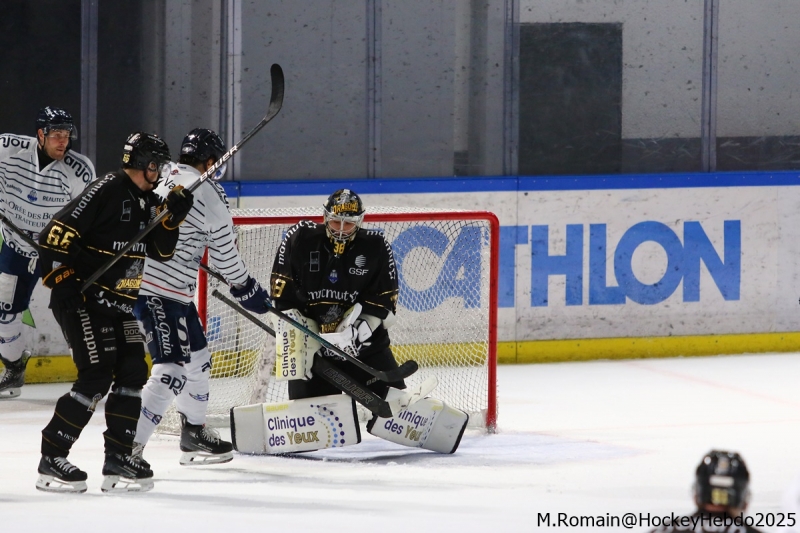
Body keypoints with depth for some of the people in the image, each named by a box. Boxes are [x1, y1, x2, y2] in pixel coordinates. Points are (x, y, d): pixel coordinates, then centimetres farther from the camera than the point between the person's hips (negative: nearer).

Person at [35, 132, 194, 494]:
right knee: (96, 377, -15)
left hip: (118, 304, 9)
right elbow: (55, 235, -19)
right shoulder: (107, 191, -16)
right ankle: (52, 460, -8)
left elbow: (160, 252, 12)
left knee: (132, 373, 4)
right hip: (82, 299, -9)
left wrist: (171, 217, -3)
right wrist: (63, 282, -20)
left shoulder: (146, 200, 12)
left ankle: (118, 460, 11)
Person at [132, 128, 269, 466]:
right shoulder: (208, 193, -10)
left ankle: (195, 435, 33)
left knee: (197, 358, 21)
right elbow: (224, 252, -5)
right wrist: (246, 288, 9)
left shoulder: (167, 180, 13)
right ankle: (129, 446, -21)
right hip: (158, 291, -10)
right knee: (171, 369, -14)